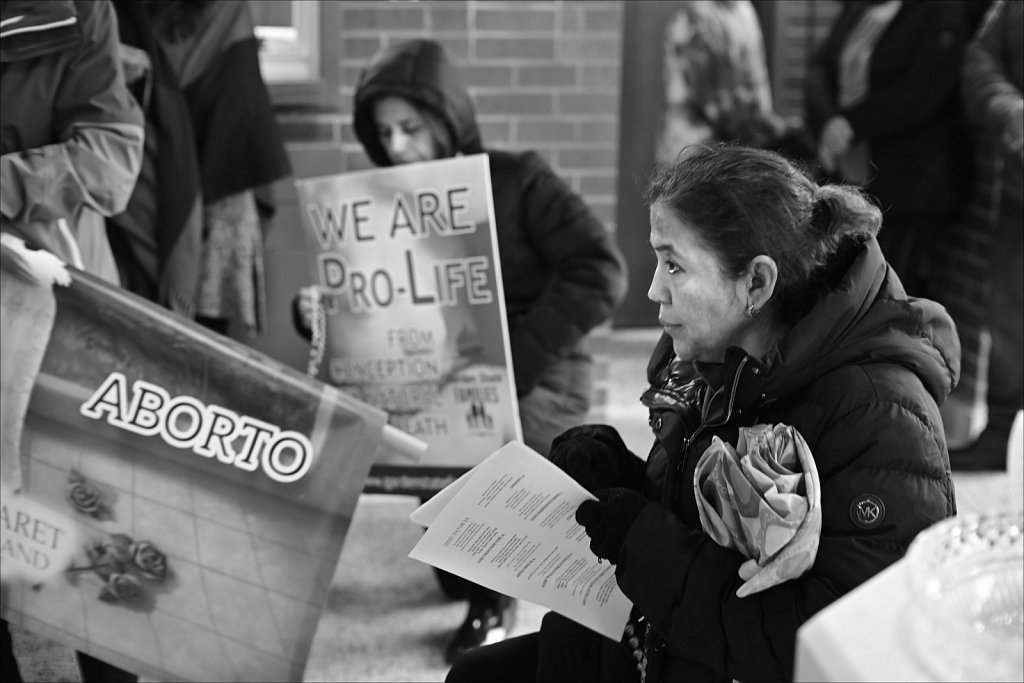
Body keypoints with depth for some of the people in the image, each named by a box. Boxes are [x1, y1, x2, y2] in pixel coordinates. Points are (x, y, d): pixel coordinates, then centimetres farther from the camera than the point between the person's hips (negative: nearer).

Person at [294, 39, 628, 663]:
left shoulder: (516, 180, -7)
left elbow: (601, 274, -18)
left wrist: (513, 354, -28)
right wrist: (317, 314, -16)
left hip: (536, 379, -5)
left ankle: (493, 595, -5)